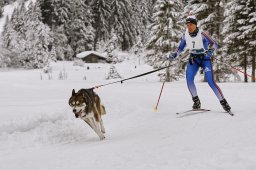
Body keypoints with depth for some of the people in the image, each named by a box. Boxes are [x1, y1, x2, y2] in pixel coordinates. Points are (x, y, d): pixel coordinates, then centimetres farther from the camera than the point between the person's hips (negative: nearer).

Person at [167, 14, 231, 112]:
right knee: (189, 79, -16)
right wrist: (173, 55, -5)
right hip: (193, 59, 4)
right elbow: (180, 48, 10)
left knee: (210, 81, -14)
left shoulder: (202, 34, -18)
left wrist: (210, 51, -35)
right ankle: (196, 101, -2)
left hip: (204, 58, -4)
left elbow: (214, 44, -15)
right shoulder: (186, 35, -3)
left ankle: (223, 102, -2)